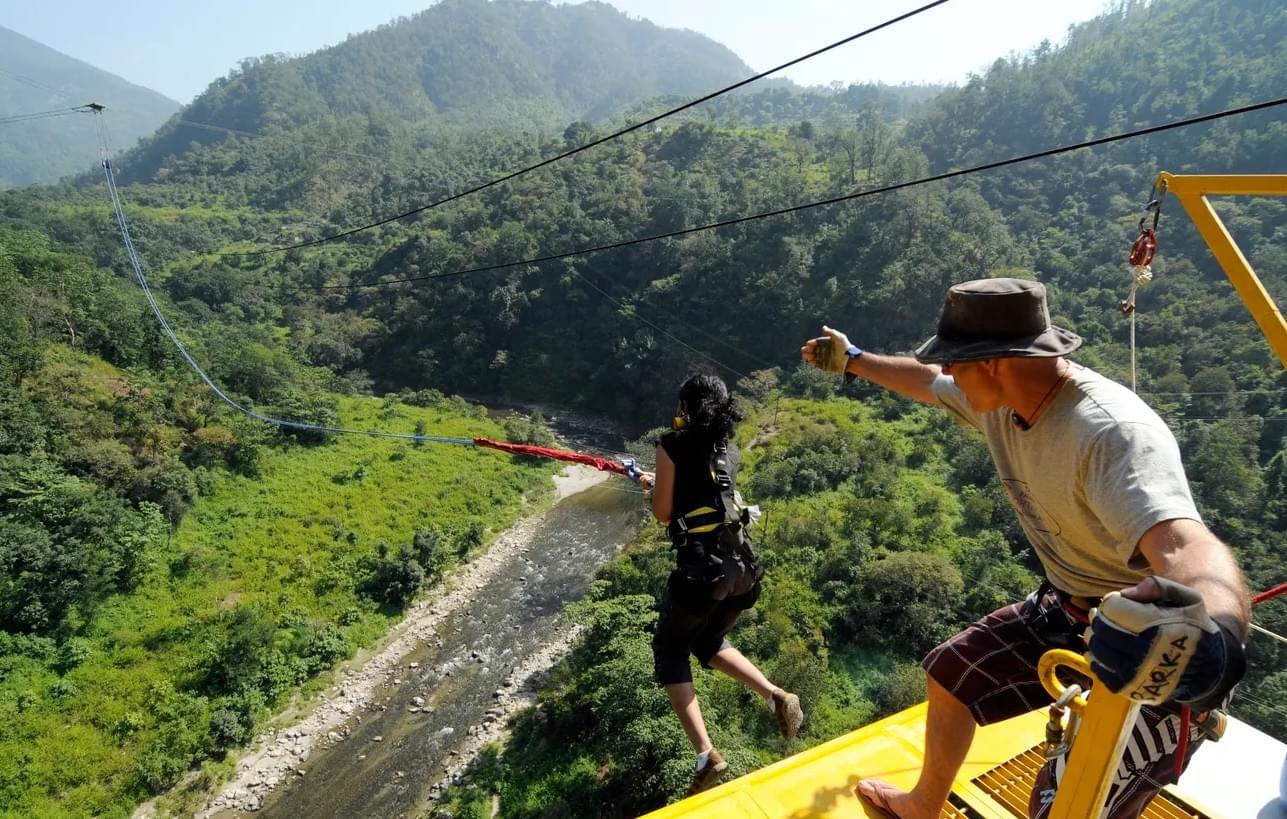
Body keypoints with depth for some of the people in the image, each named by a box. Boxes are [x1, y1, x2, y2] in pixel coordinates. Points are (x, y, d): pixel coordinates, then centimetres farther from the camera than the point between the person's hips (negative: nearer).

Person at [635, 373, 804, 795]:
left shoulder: (672, 445, -4)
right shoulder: (728, 452, 14)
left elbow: (663, 513, -1)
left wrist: (655, 489, 20)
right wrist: (657, 480, 41)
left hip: (701, 568, -6)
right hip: (743, 567, 6)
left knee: (670, 653, 15)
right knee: (709, 642, 30)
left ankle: (706, 756, 4)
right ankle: (777, 696, 12)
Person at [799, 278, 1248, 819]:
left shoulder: (1114, 432, -34)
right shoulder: (999, 396, -9)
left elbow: (1187, 548, -49)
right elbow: (926, 383, 12)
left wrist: (1210, 630, -71)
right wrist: (851, 360, 25)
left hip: (1158, 655, -8)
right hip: (1067, 612, 8)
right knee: (950, 673, 18)